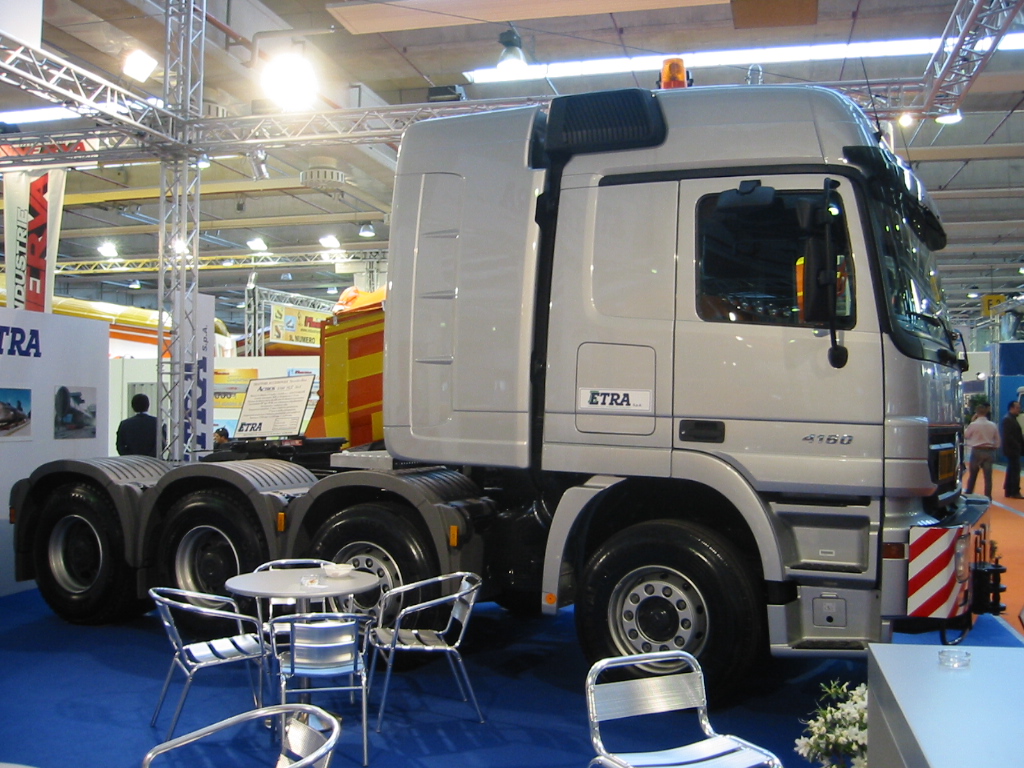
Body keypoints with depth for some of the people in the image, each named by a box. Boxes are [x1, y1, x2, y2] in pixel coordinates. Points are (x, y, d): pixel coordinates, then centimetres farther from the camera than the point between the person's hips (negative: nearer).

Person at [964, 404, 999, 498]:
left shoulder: (973, 425, -12)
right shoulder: (993, 425, 0)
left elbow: (965, 435, 4)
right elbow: (997, 442, 6)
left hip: (976, 451, -2)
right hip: (989, 452, 3)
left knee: (972, 476, 11)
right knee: (988, 477, 5)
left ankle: (968, 495, 19)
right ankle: (988, 498, 7)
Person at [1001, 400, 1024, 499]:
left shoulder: (1012, 419, 16)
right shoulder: (1007, 419, -16)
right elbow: (1007, 436, -22)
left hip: (1014, 450, 10)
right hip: (1012, 449, -10)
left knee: (1012, 470, 14)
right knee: (1015, 470, -6)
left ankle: (1009, 491, 20)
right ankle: (1014, 492, -2)